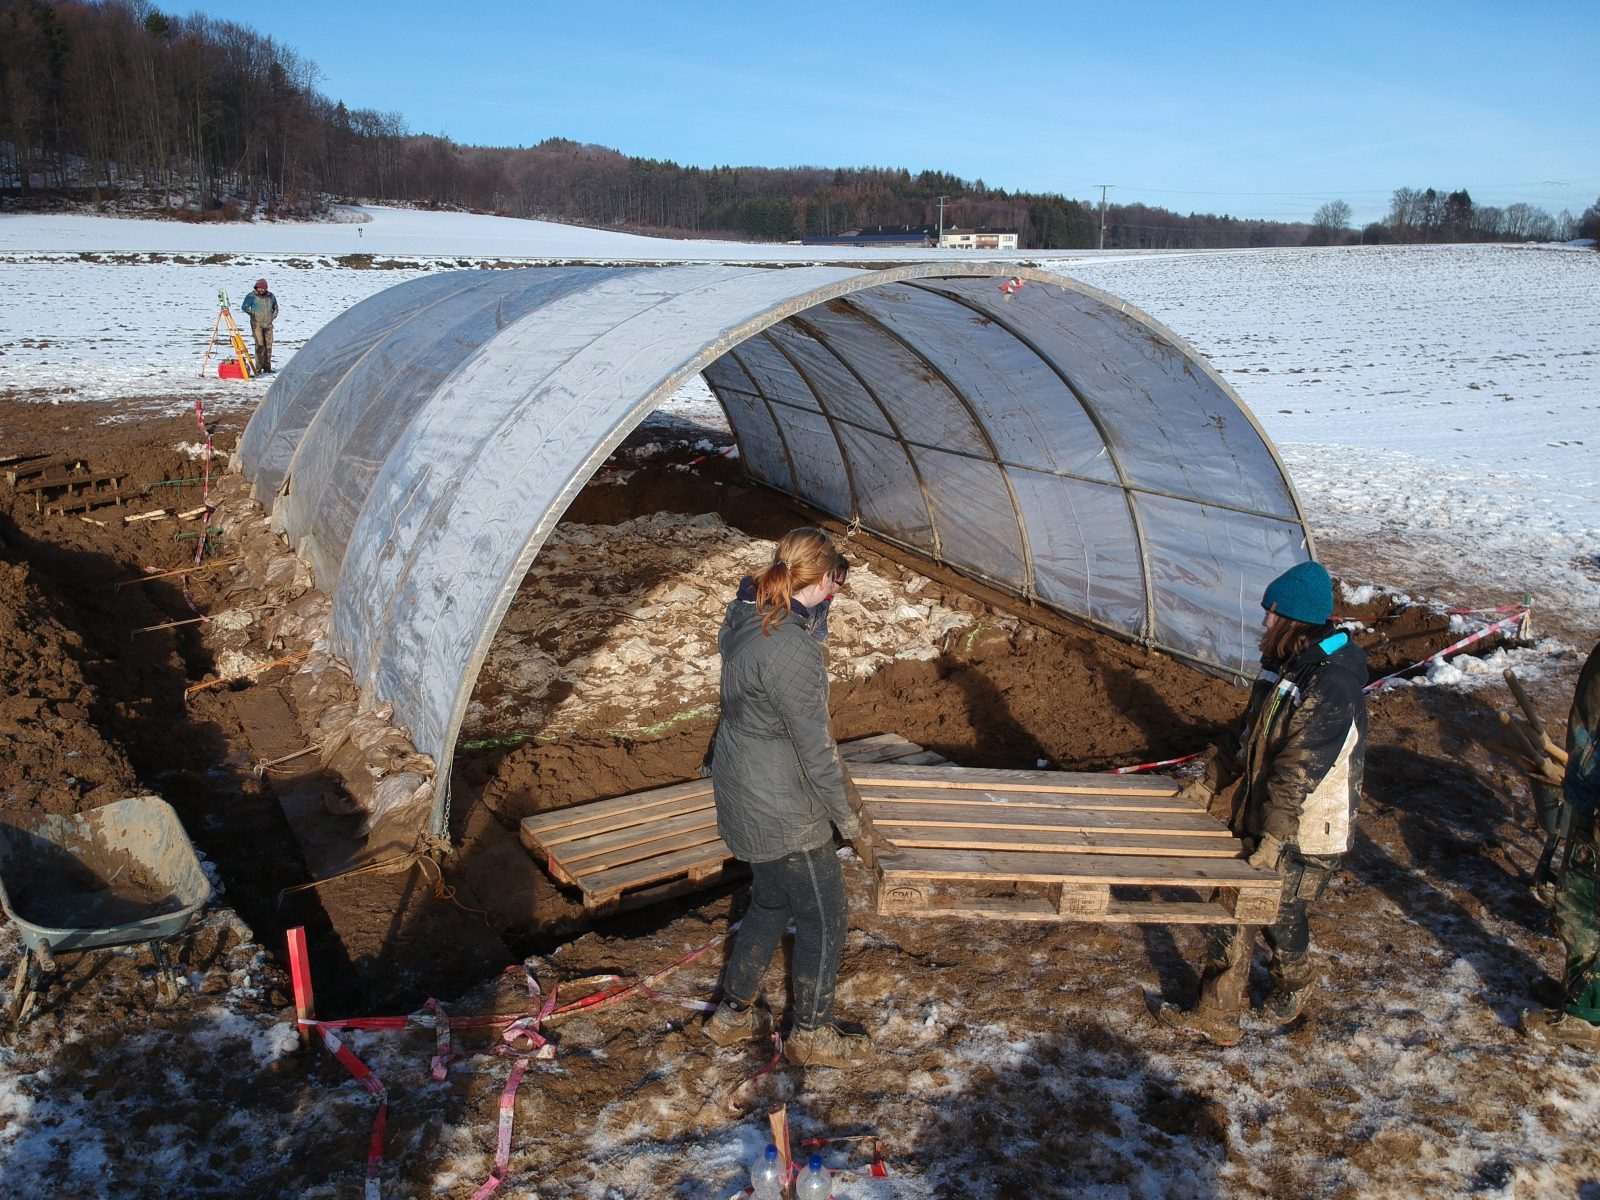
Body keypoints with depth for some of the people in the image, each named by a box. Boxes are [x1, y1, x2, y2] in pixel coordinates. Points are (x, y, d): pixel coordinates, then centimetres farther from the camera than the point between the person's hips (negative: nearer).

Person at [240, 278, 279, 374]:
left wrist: (273, 317, 10)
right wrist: (253, 314, -8)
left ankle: (267, 367, 13)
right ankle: (258, 368, -11)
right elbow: (244, 307, -1)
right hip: (257, 324, -4)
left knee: (268, 345, 4)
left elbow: (275, 308, 22)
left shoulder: (271, 296, 9)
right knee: (259, 345, -12)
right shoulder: (252, 296, -3)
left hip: (268, 324, 4)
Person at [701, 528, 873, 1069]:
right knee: (823, 916, 10)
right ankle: (811, 1034, 28)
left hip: (740, 789, 9)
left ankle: (733, 1013, 39)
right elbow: (815, 746, -22)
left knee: (771, 901, 26)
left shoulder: (745, 618, -2)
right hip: (780, 810, -9)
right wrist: (846, 815, -10)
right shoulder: (788, 649, -29)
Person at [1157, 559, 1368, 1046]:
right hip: (1254, 819, 8)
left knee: (1280, 917, 12)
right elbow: (1244, 736, 14)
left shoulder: (1332, 686, -25)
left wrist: (1274, 840, -26)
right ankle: (1216, 1017, 31)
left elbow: (1299, 774, -27)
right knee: (1231, 918, 14)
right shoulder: (1283, 668, 4)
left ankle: (1293, 981, 40)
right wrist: (1210, 786, 14)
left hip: (1303, 838, -8)